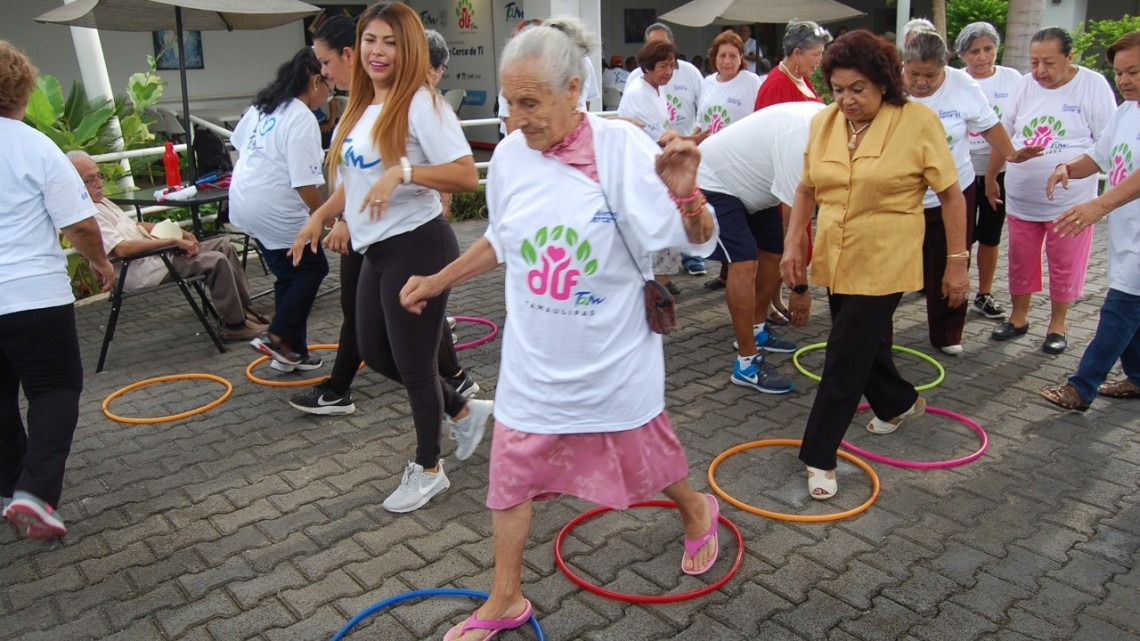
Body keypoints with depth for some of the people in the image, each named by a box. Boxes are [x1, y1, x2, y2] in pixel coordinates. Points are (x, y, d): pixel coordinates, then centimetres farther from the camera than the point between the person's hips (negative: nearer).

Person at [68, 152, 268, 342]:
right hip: (142, 272, -11)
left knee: (222, 244, 7)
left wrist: (178, 232, 7)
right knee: (216, 261, -20)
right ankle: (235, 325, -9)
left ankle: (246, 309, 10)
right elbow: (122, 249, -26)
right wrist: (172, 241, -21)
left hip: (154, 255, 11)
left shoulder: (101, 201, 18)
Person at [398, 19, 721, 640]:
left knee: (646, 453, 18)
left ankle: (697, 513, 53)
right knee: (510, 471, 10)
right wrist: (437, 281, 14)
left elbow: (696, 239, -13)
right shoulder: (509, 154, -6)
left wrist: (685, 195, -33)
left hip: (614, 355, -3)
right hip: (533, 358, 4)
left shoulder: (621, 146, -18)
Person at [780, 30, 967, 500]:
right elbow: (806, 188, 11)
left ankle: (819, 457, 4)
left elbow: (951, 196, -6)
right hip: (835, 258, 6)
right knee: (866, 341, 20)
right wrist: (792, 243, 2)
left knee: (846, 358, -6)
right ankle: (901, 402, 48)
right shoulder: (823, 122, 2)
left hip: (884, 262, -5)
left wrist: (956, 262, -6)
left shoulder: (918, 121, -12)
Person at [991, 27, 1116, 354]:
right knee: (1021, 261, 14)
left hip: (1069, 200, -3)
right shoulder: (1024, 85, 2)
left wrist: (1074, 166, -19)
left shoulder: (1093, 85, -9)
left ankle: (1057, 324, 23)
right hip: (1021, 197, 4)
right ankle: (1019, 317, 30)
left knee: (1065, 265, 7)